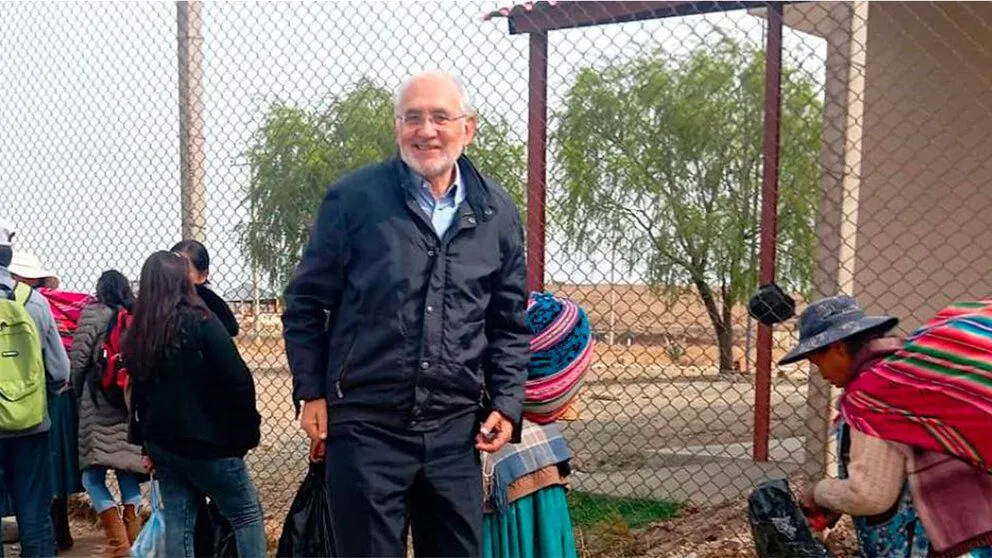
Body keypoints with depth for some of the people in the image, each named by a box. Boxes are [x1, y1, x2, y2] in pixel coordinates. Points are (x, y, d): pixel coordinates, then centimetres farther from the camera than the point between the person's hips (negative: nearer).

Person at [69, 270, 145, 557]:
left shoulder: (93, 315, -2)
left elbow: (78, 361, -4)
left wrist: (78, 393, 12)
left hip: (99, 406, -4)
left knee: (93, 477, 3)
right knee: (128, 472, 13)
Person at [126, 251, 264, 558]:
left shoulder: (138, 331, 4)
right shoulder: (200, 321, -14)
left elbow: (138, 390, 11)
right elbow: (237, 380, -18)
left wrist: (146, 444, 19)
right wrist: (247, 432, -7)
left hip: (162, 443, 6)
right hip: (206, 442, -6)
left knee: (177, 522, 12)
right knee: (247, 514, 7)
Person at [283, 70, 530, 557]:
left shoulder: (497, 213, 5)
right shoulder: (353, 199, -4)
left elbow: (510, 323, 12)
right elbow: (306, 304, 3)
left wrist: (506, 403, 3)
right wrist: (311, 392, -2)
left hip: (455, 430, 3)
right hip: (366, 426, -3)